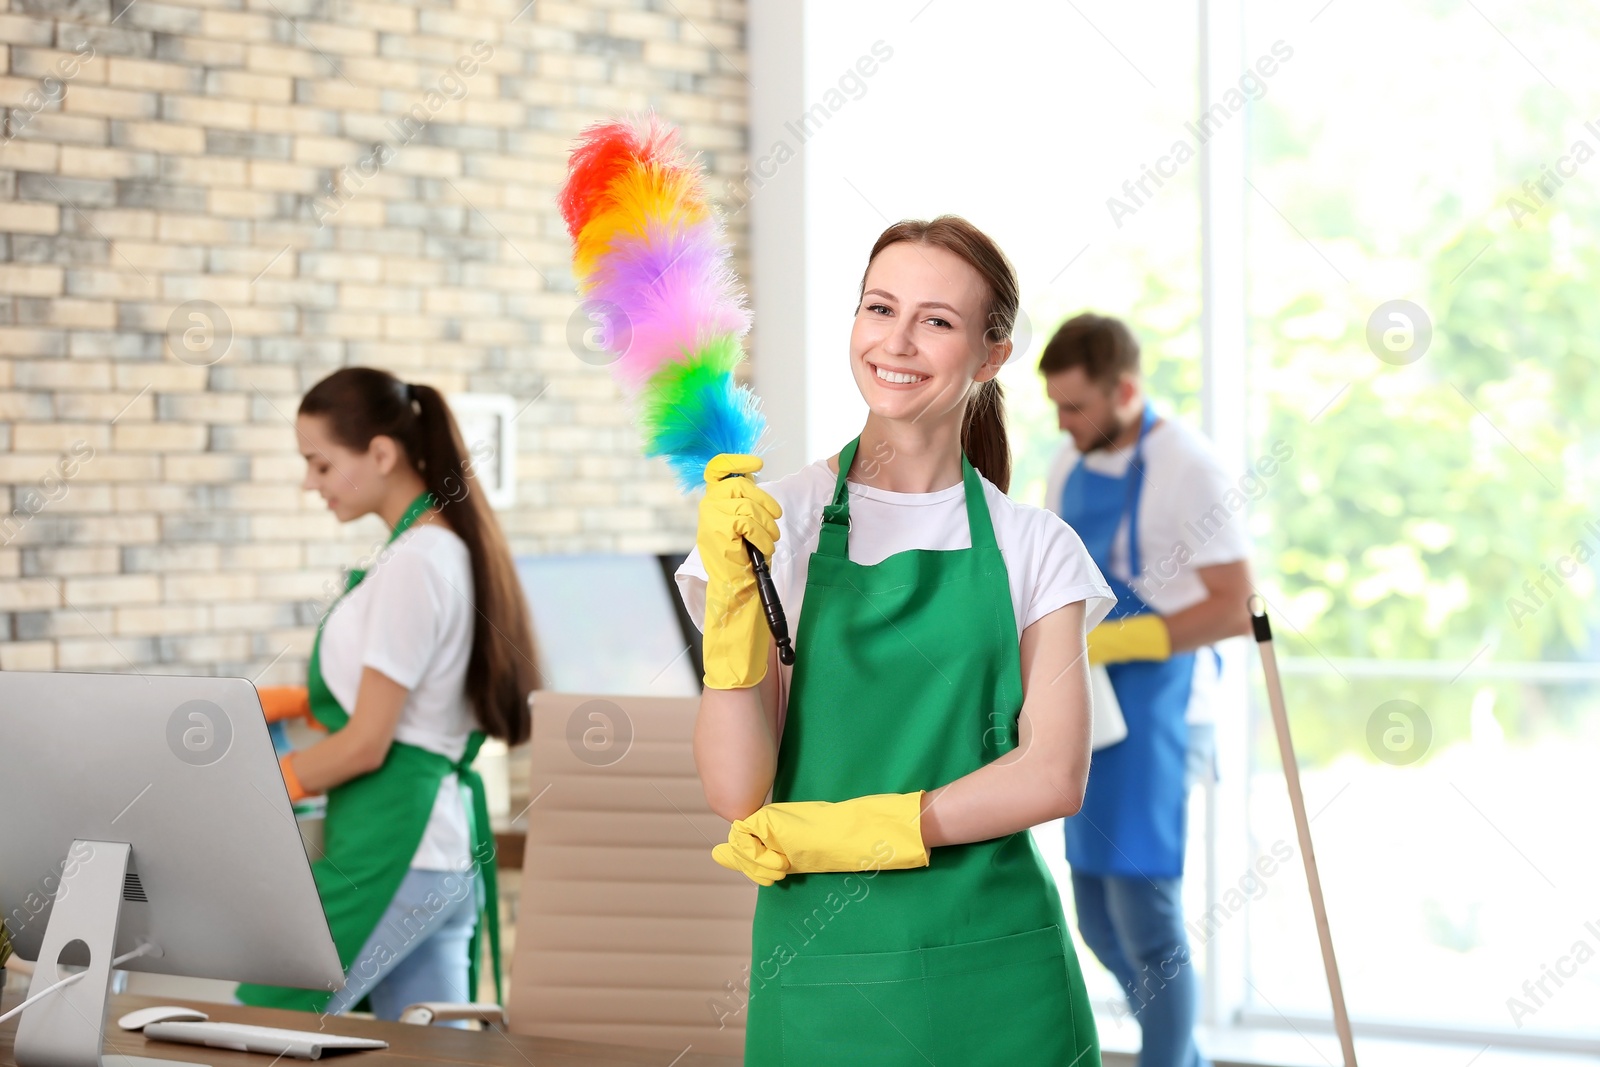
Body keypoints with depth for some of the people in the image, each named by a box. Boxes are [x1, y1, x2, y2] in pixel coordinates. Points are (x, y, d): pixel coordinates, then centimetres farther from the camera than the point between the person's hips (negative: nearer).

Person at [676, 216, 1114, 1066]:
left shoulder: (1035, 546, 5)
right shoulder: (773, 522, 0)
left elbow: (1053, 776, -5)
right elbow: (737, 794, -7)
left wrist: (855, 831, -14)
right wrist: (733, 596, -19)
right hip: (822, 968, -1)